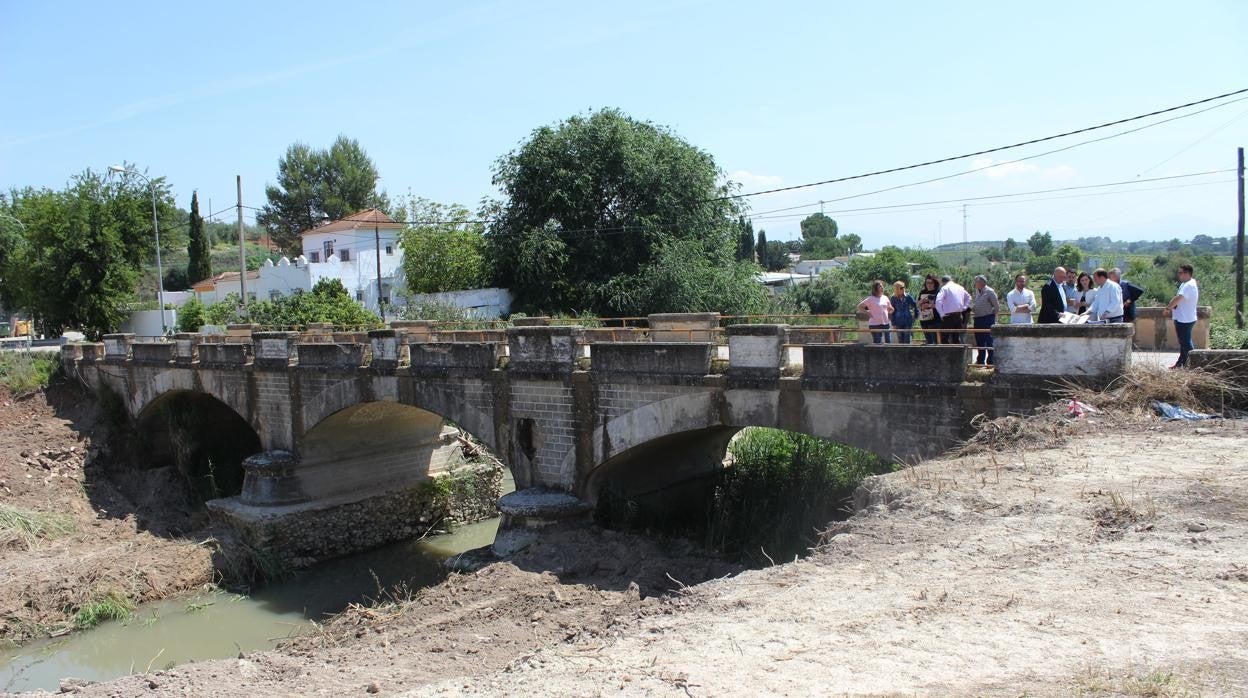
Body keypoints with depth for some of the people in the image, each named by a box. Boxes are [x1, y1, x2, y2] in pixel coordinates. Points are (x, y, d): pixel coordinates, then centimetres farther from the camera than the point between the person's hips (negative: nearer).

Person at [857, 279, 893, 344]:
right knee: (877, 342, -2)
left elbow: (891, 309, 25)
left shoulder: (885, 298, 9)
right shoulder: (871, 299, -6)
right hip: (875, 324, -5)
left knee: (888, 342, 3)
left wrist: (889, 314, 8)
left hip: (885, 323, 5)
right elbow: (859, 306, -4)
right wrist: (867, 312, -8)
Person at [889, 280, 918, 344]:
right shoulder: (893, 299, -3)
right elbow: (893, 312, 1)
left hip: (908, 322, 0)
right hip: (898, 322, 0)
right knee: (900, 341, 6)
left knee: (907, 340, 2)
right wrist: (893, 324, -1)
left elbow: (915, 306, 7)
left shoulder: (908, 297, -3)